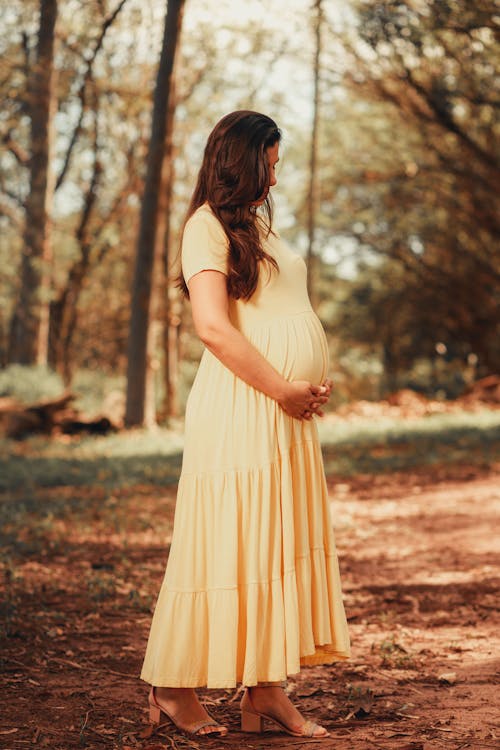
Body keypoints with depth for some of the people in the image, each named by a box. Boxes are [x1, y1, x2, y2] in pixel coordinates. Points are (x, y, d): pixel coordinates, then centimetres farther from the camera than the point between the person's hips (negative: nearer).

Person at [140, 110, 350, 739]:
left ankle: (265, 689, 12)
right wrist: (284, 389, -14)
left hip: (289, 412, 9)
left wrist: (314, 381, 6)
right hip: (241, 408, -9)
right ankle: (174, 688, 6)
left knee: (285, 546, 7)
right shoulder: (208, 224, -5)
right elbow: (212, 325, -17)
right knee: (225, 546, -5)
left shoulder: (259, 222, 22)